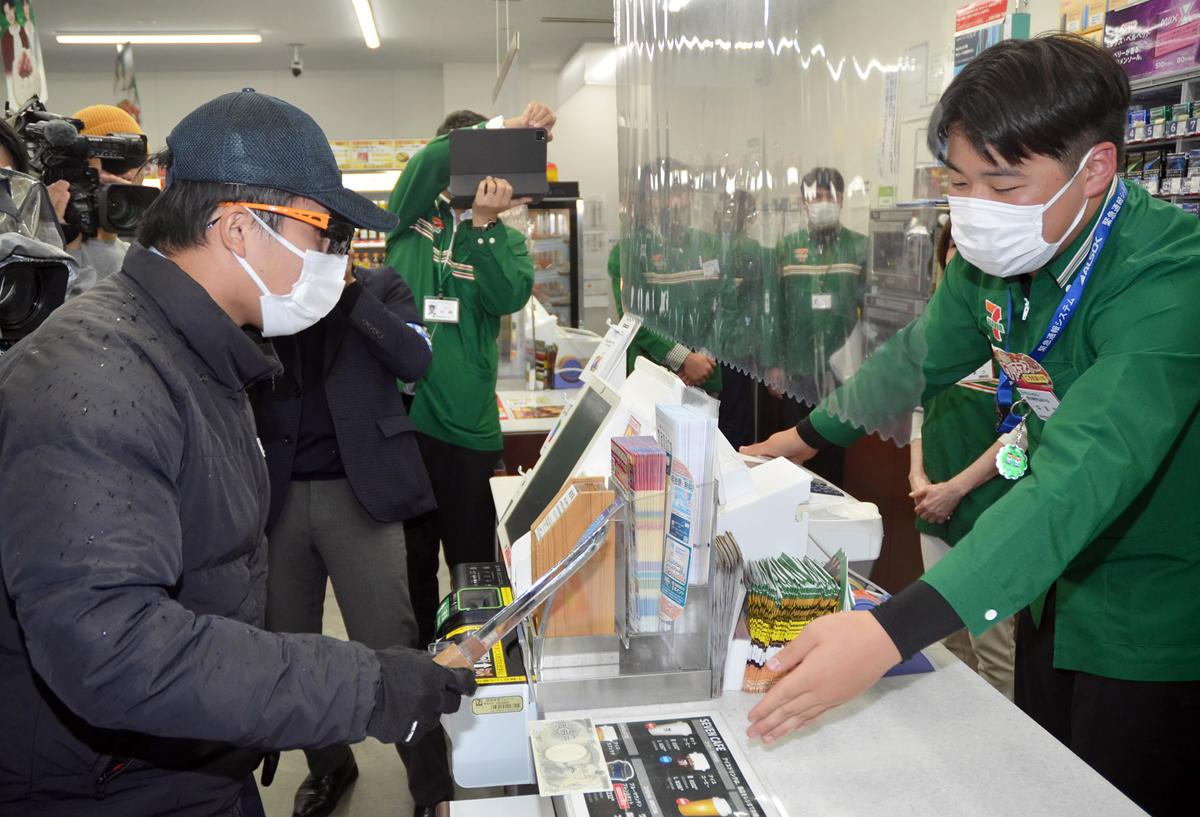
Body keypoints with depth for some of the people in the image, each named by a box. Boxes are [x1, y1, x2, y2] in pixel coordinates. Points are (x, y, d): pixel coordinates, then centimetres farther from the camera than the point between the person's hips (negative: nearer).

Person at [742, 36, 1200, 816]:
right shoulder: (993, 256, -7)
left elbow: (1081, 480, -43)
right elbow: (921, 356, 12)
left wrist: (891, 632, -52)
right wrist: (810, 434, 20)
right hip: (1054, 583, 7)